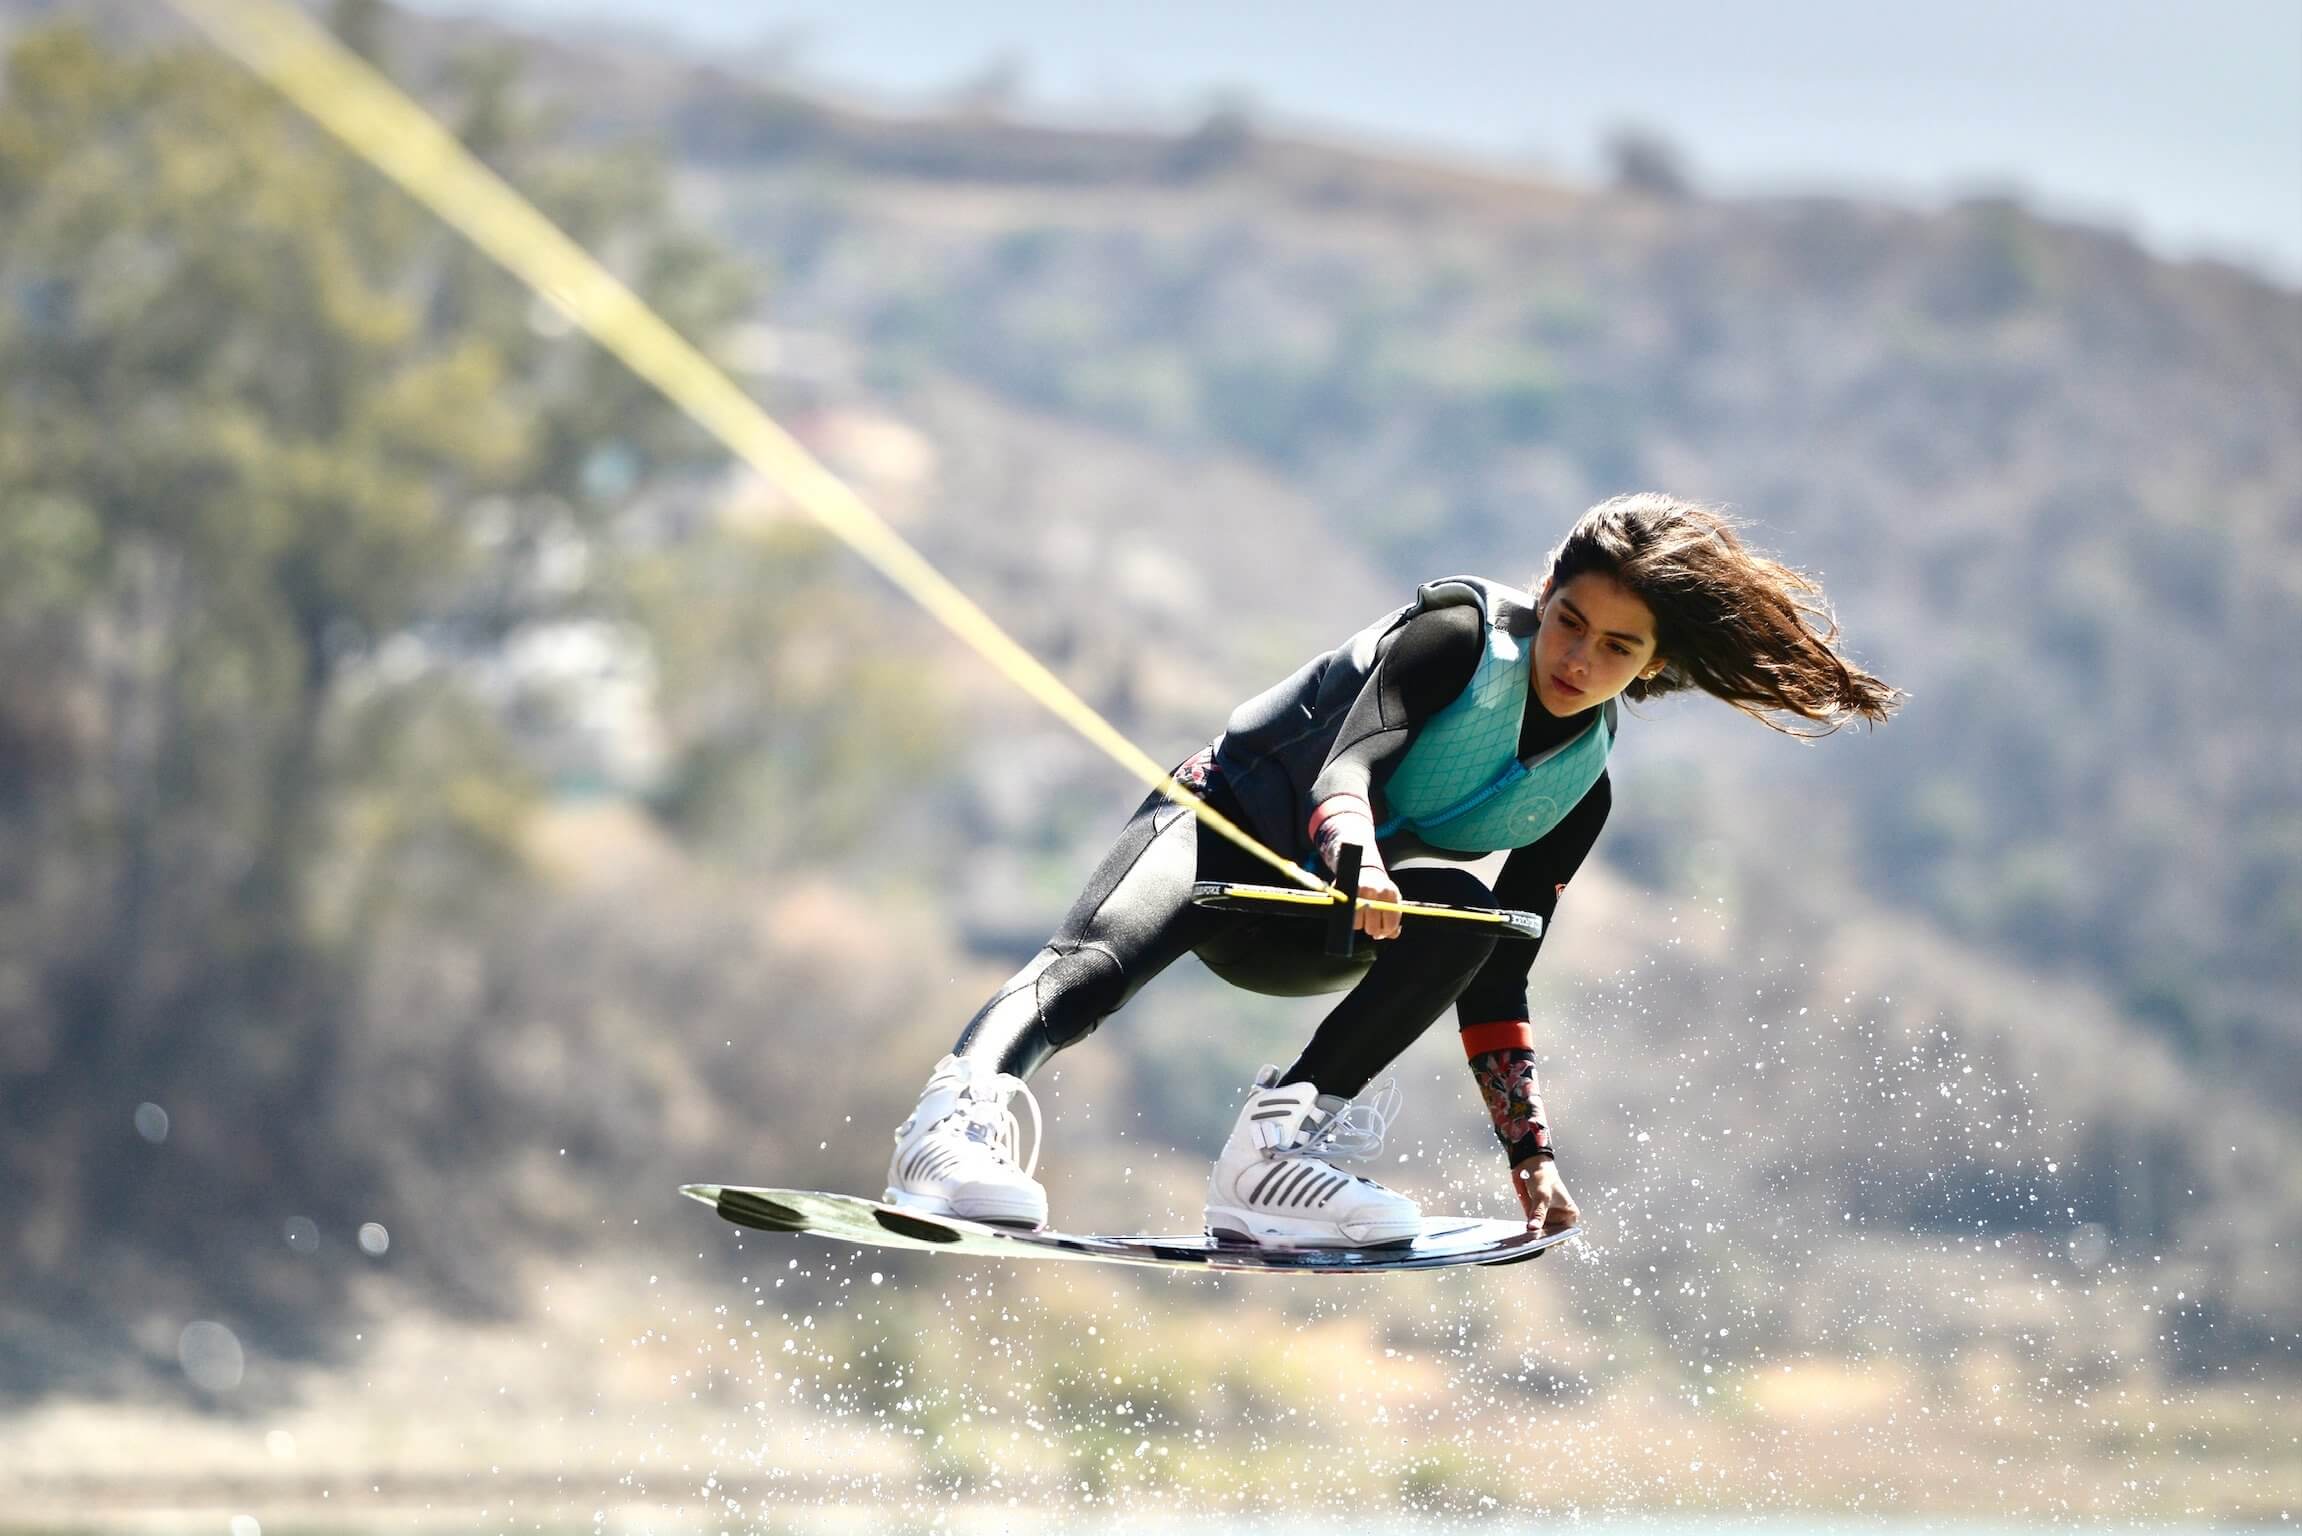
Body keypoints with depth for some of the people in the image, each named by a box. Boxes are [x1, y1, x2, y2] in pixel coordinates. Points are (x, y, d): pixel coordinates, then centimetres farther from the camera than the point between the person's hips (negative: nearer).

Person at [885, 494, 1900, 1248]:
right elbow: (1350, 761, -29)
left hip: (1303, 941, 5)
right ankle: (960, 1112, -61)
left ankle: (1276, 1147, -32)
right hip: (1224, 829, -5)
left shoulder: (1580, 791, 3)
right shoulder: (1463, 632, -14)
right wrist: (1357, 858, -52)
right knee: (1100, 964, -37)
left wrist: (1531, 1153, -3)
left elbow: (1497, 986, 6)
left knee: (1466, 915, -26)